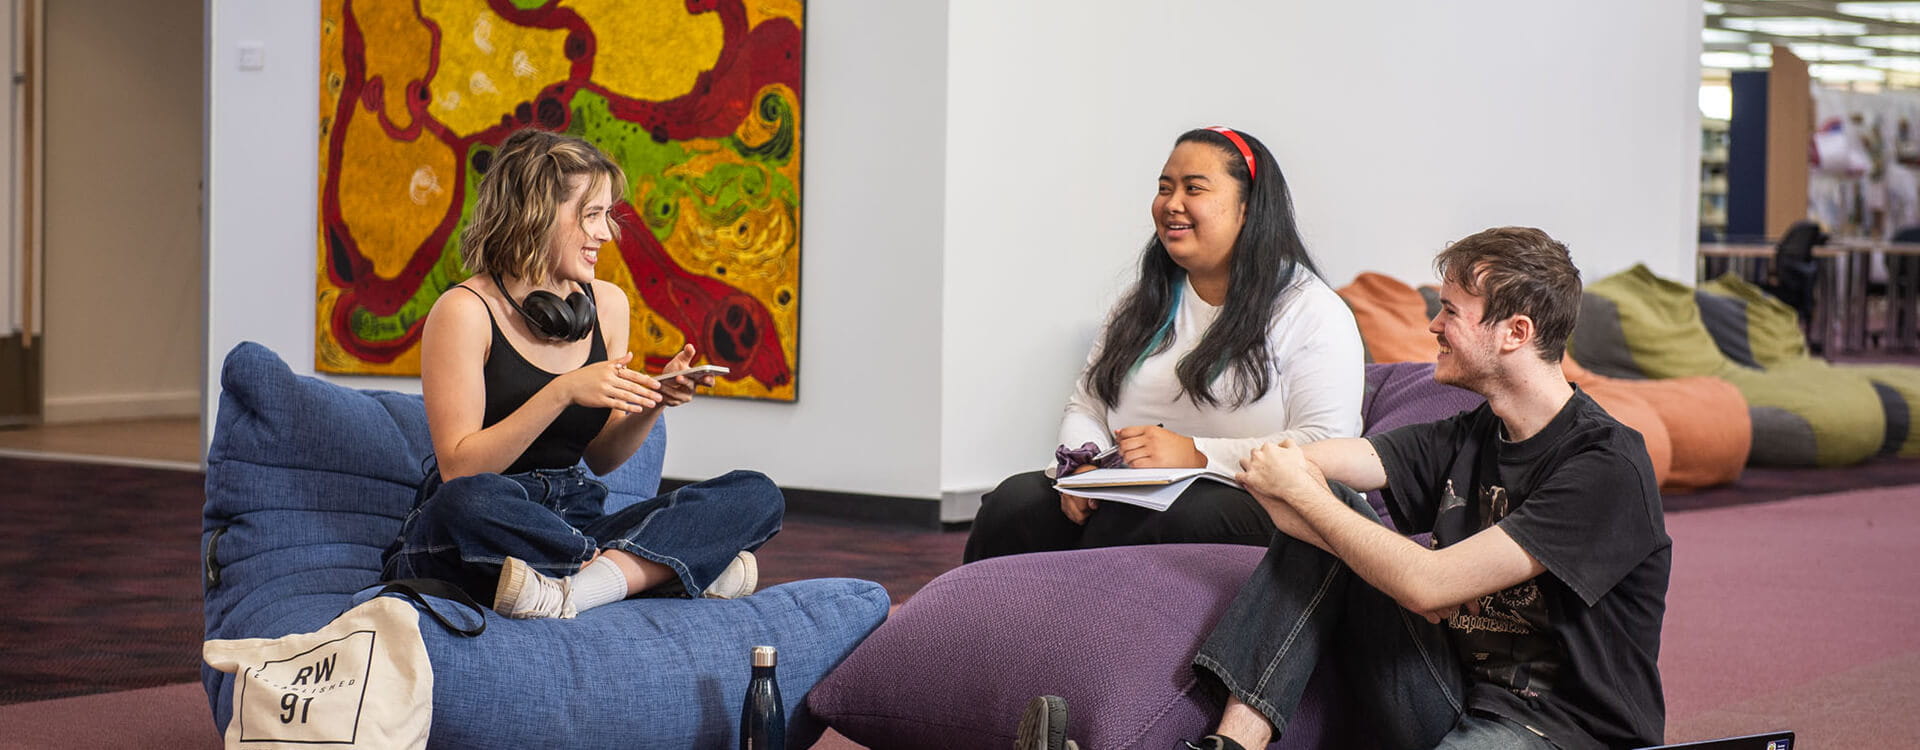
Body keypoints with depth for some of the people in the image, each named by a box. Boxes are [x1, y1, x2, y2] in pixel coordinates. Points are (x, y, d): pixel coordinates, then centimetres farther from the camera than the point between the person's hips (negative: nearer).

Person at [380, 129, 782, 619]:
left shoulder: (607, 304, 9)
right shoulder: (465, 311, -10)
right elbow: (459, 469, -16)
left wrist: (654, 400, -4)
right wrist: (562, 393, -24)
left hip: (573, 525, 6)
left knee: (756, 496, -12)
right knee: (470, 501, -43)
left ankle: (577, 588, -32)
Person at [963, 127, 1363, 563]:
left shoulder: (1312, 312, 0)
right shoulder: (1145, 303, 21)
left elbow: (1326, 446, -12)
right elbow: (1086, 408, 19)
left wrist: (1196, 455, -20)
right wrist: (1083, 466, -5)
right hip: (1125, 499, 6)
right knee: (1013, 503, -23)